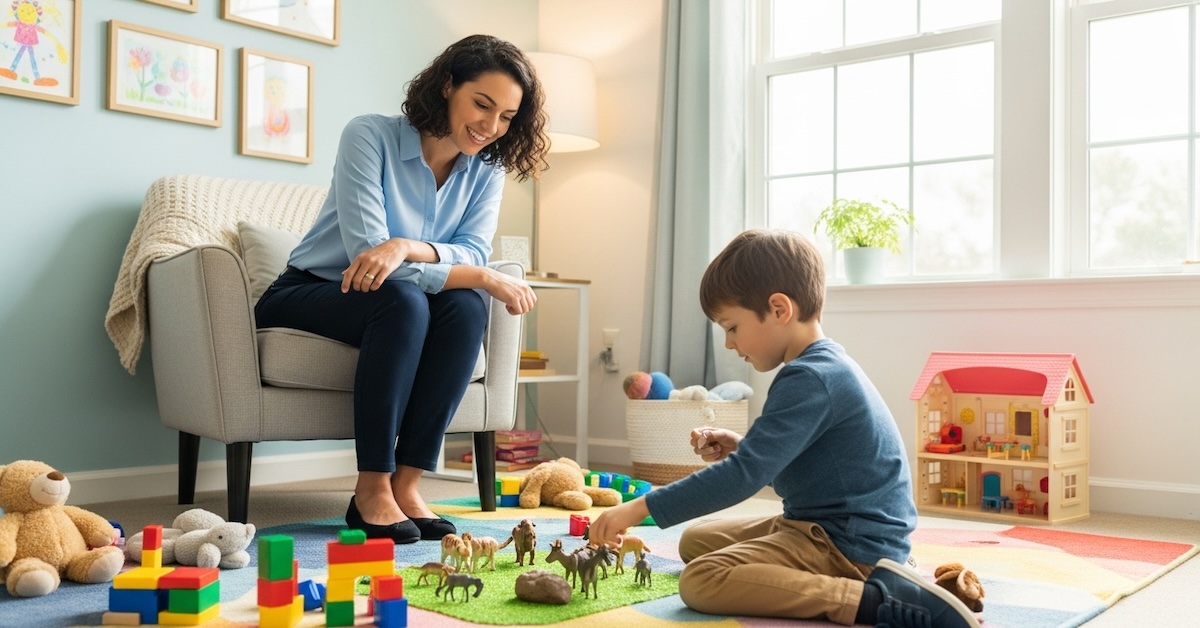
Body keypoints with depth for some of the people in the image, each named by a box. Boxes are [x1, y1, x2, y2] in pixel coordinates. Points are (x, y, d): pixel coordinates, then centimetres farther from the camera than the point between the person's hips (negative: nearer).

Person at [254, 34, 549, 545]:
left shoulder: (486, 171, -2)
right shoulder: (370, 136, -18)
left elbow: (473, 252, -16)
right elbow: (366, 253, -27)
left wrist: (408, 247, -38)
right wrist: (485, 279, -30)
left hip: (395, 310, 5)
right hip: (308, 295, -4)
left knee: (466, 307, -28)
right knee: (402, 300, -36)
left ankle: (405, 483, -25)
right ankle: (371, 489, -28)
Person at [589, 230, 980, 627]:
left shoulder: (809, 379, -21)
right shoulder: (826, 366, 11)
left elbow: (744, 475, -26)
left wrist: (640, 508, -23)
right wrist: (739, 447, 5)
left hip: (852, 544, -11)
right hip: (833, 528, 11)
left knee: (699, 582, -23)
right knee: (695, 542, 17)